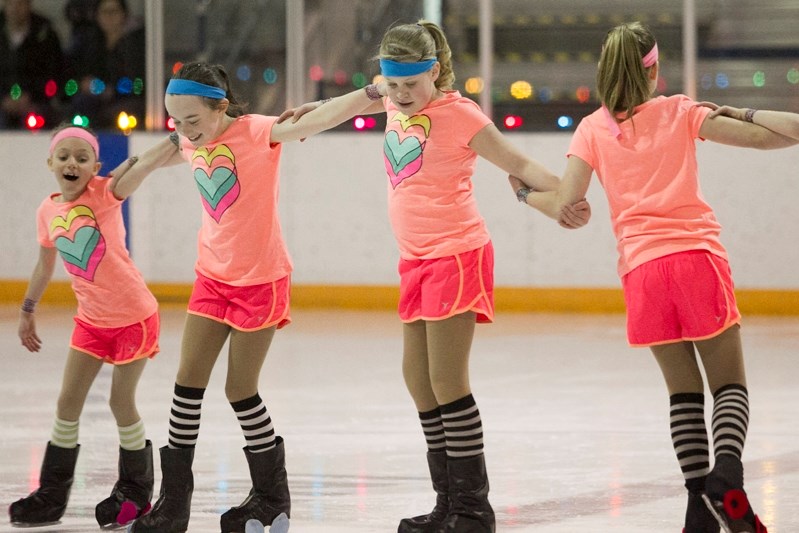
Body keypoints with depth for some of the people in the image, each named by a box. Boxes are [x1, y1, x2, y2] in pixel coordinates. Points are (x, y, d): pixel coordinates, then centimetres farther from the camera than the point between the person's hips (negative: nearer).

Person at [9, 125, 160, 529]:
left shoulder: (104, 194, -17)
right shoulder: (48, 212, -1)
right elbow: (45, 264, 15)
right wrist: (27, 310, 21)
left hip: (134, 314, -5)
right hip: (91, 319, 5)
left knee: (121, 402, 2)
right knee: (68, 402, 7)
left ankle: (136, 491, 20)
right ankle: (52, 492, 18)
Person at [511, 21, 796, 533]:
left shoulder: (593, 129, 7)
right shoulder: (679, 112, 6)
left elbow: (565, 206, 4)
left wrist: (525, 192, 21)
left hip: (642, 269, 2)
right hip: (699, 257, -2)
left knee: (684, 389, 13)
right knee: (730, 385, 4)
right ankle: (728, 470, -24)